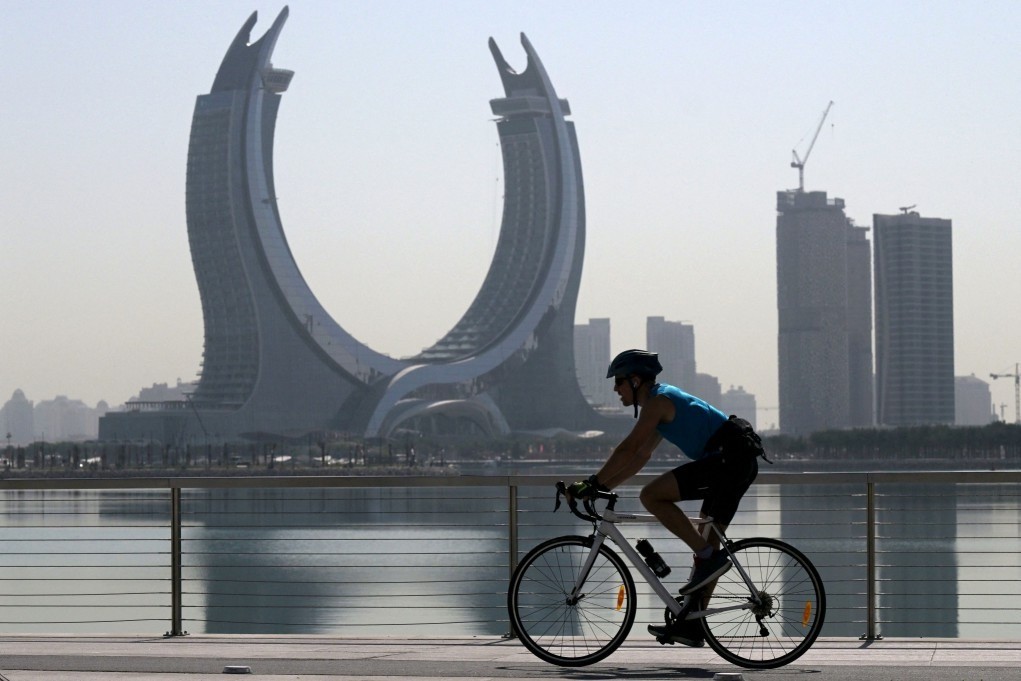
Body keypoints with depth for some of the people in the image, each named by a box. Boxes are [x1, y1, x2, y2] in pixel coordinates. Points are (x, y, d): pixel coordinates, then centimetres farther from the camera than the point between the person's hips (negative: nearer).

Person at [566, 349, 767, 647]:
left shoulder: (658, 400, -6)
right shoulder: (665, 403, 24)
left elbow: (628, 449, -14)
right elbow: (640, 456, 29)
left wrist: (593, 483, -10)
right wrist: (602, 486, 24)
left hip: (727, 456, -11)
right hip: (742, 464, 11)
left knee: (651, 496, -14)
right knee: (706, 541, 12)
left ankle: (707, 556, -13)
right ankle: (692, 625, 14)